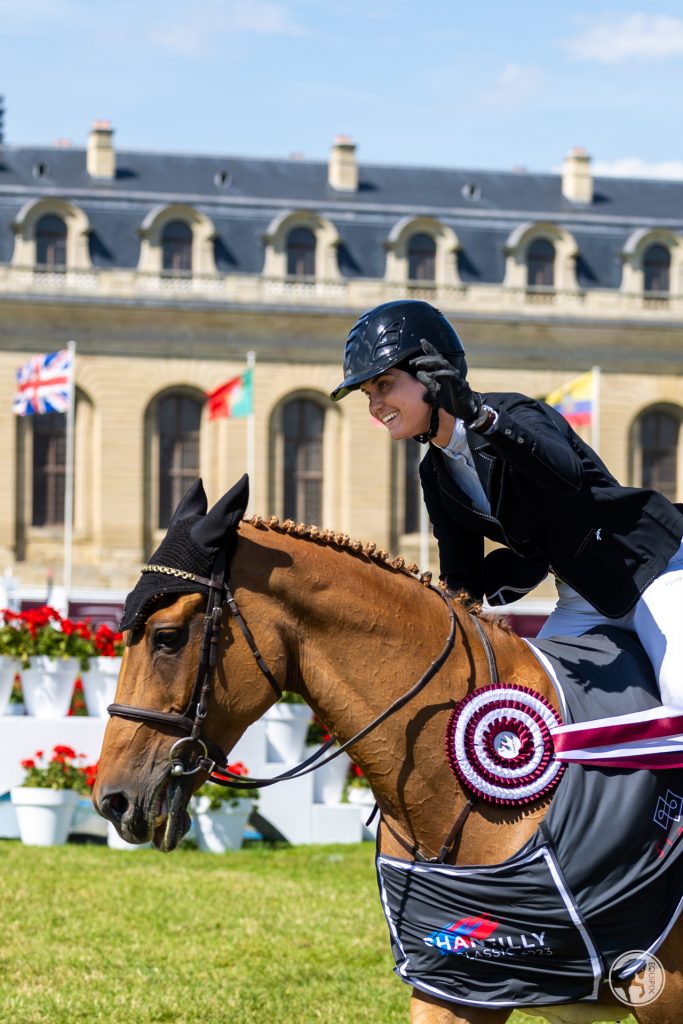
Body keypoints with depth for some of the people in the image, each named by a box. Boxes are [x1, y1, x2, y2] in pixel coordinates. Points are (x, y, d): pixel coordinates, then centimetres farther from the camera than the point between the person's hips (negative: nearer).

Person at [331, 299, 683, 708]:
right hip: (582, 605, 8)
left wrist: (479, 415, -55)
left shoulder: (514, 414, -20)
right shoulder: (437, 474, 4)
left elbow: (567, 474, -44)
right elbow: (462, 579, 5)